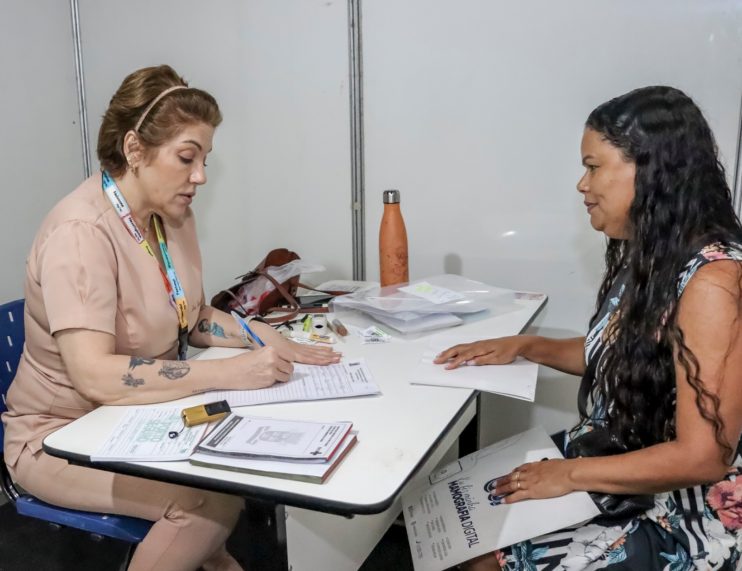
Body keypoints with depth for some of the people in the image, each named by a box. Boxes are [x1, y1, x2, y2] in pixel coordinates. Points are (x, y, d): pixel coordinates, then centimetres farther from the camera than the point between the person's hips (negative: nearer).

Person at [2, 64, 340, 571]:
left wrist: (263, 338, -10)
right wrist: (230, 373, -35)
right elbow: (94, 375, -32)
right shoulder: (81, 231, -24)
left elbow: (194, 317, 8)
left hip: (146, 412, 7)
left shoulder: (172, 213, 1)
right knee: (215, 500, -24)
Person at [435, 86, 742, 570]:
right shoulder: (646, 254, 1)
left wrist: (572, 475, -19)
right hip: (619, 483, 8)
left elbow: (702, 457, -25)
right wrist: (525, 346, 5)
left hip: (678, 524, -7)